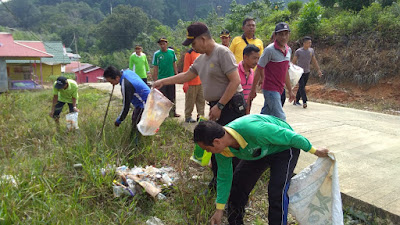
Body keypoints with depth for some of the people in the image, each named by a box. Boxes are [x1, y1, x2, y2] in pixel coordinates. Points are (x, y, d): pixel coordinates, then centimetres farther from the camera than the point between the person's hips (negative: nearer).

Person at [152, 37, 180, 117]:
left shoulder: (172, 52, 2)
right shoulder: (156, 54, -5)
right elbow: (155, 68, -2)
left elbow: (174, 64, 10)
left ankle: (173, 111, 22)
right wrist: (155, 80, -3)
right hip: (161, 79, -2)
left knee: (172, 97, 12)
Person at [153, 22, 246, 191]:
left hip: (231, 105, -9)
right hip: (216, 106, 9)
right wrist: (163, 82, 22)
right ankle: (218, 180, 30)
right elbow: (187, 75, 24)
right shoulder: (201, 58, 14)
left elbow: (235, 81, -20)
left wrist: (219, 106, -20)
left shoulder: (222, 53, -14)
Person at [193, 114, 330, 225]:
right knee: (237, 184, 2)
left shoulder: (254, 130, -45)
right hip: (259, 151, 6)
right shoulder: (222, 150, -21)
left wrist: (314, 151, -14)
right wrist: (219, 209, 2)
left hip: (284, 147, -6)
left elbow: (290, 136, -30)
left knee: (277, 192, -20)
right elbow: (224, 177, -5)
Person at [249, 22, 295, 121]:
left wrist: (290, 90, 20)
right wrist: (253, 90, -10)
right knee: (281, 120, -7)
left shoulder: (288, 50, 10)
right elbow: (259, 70, -10)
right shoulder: (270, 50, -13)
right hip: (270, 89, -7)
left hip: (279, 89, 7)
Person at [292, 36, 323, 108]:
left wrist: (319, 70, 12)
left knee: (302, 87, 8)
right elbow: (293, 62, -2)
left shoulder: (311, 50, 7)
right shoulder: (298, 51, -7)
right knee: (302, 87, -13)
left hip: (307, 72, 5)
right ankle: (304, 102, -14)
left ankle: (296, 101, 18)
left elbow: (314, 61, 15)